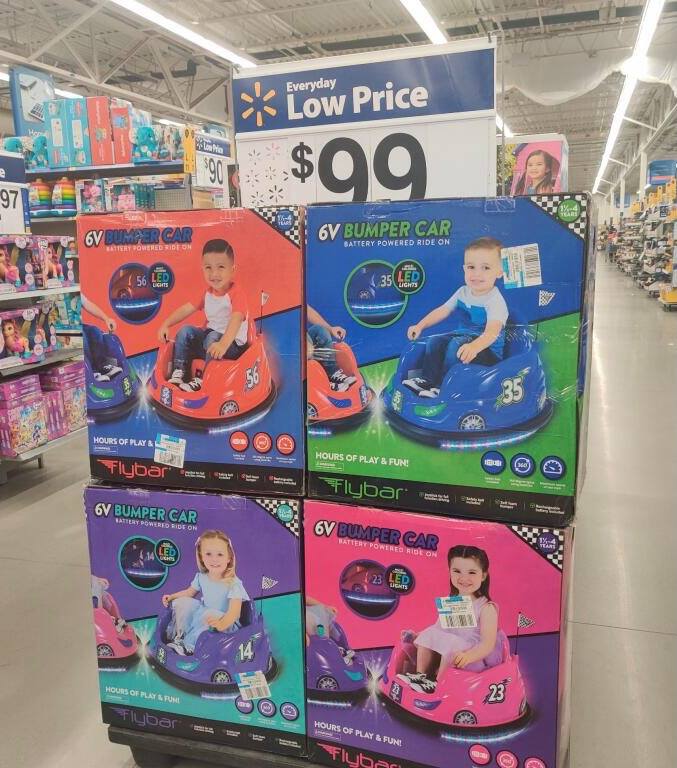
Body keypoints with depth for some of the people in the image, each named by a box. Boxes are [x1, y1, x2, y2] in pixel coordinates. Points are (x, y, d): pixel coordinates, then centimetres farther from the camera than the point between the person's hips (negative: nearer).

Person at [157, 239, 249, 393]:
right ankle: (179, 371, -9)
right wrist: (166, 324, -11)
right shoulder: (205, 292, 3)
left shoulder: (237, 293, -21)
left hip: (233, 344, -7)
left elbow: (236, 320, -37)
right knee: (186, 331, -11)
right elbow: (186, 309, 3)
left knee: (213, 338, -34)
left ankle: (203, 380, -27)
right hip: (209, 334, 7)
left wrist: (223, 343, -52)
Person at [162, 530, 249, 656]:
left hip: (227, 622, -6)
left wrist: (222, 624, -55)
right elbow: (190, 591, 17)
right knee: (181, 602, -9)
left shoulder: (233, 584, -25)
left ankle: (189, 646, -21)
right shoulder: (201, 577, -4)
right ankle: (179, 638, -4)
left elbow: (234, 611, -35)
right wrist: (172, 596, 3)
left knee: (211, 615, -37)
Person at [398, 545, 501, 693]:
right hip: (446, 655, 6)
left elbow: (488, 645, -20)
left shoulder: (486, 608, -12)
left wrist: (468, 656, -38)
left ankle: (436, 682, -16)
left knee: (451, 644, -32)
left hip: (477, 658, -6)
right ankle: (421, 675, -11)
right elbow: (438, 629, 18)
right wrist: (416, 636, 3)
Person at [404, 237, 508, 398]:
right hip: (464, 337, 8)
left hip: (488, 349, -8)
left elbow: (492, 331, -38)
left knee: (456, 345, -30)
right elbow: (443, 310, 12)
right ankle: (428, 380, -7)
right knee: (434, 341, -9)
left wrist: (474, 346, -57)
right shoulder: (463, 292, 2)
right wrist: (420, 326, 3)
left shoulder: (495, 300, -23)